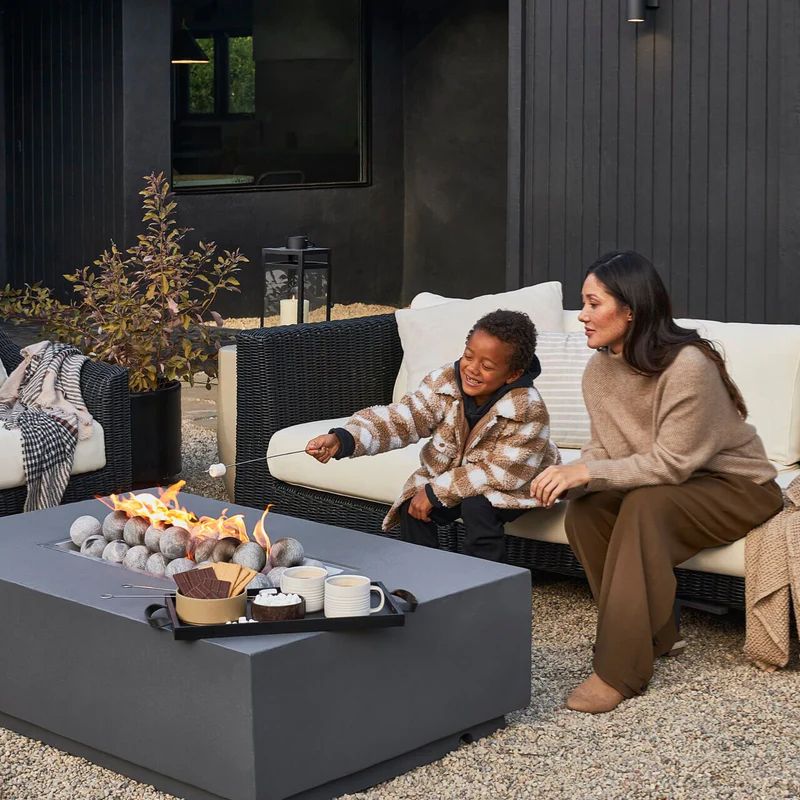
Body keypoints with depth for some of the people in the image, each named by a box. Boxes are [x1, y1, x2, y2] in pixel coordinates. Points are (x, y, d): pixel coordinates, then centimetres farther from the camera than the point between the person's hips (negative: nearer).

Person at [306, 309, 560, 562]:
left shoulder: (528, 411, -30)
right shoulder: (445, 380, -20)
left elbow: (499, 474, -28)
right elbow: (400, 419, -27)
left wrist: (434, 492, -28)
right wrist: (342, 440, -44)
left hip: (510, 488, -4)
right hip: (448, 474, 4)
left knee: (477, 506, -31)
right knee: (412, 509, -19)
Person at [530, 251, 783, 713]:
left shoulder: (687, 366, -28)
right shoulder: (600, 370, -4)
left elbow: (671, 464, -28)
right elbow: (604, 448, 0)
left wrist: (588, 472, -33)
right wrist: (572, 475, -22)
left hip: (737, 487, -7)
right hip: (671, 485, 7)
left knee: (645, 506, -34)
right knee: (583, 512, -19)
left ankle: (620, 669, -29)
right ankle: (655, 637, -4)